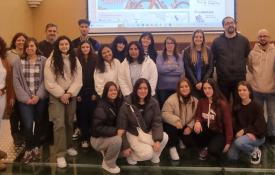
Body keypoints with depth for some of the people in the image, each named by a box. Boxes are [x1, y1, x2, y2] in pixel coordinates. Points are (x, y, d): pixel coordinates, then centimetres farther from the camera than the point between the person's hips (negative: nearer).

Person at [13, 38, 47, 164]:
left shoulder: (44, 61, 1)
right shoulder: (19, 62, 4)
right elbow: (16, 81, -1)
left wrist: (38, 96, -12)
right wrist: (25, 97, -9)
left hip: (40, 98, 0)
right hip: (25, 99, 0)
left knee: (39, 123, 9)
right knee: (28, 125, -8)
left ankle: (36, 147, 29)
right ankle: (29, 149, 15)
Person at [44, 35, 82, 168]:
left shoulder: (75, 60, 6)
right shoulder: (51, 61, -5)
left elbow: (78, 80, -1)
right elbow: (49, 82, -10)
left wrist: (69, 93, -12)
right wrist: (61, 94, -13)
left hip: (71, 96, 4)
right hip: (56, 96, -4)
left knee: (69, 122, 12)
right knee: (59, 124, -11)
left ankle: (68, 146, 30)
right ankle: (60, 154, -7)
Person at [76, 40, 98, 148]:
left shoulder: (95, 59, 4)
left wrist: (95, 92, -4)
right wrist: (77, 93, -5)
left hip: (92, 91, 0)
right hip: (80, 92, 0)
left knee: (92, 114, -1)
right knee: (82, 115, 2)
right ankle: (84, 138, 10)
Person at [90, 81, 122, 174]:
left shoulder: (118, 103, -1)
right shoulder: (101, 107, -22)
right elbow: (97, 128, -28)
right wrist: (115, 131, -32)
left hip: (111, 135, 7)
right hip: (98, 138, -7)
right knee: (117, 140, -32)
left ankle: (106, 151, 15)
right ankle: (108, 164, -6)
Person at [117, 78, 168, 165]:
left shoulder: (153, 103, -8)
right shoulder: (127, 105, -17)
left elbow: (157, 122, -10)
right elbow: (121, 127, -13)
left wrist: (158, 140, -26)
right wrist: (125, 147, -15)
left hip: (148, 133, 4)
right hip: (133, 135, -4)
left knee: (164, 137, -23)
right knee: (147, 154, -25)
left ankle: (155, 156, 5)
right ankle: (131, 155, 7)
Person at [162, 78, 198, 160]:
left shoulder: (195, 101, -4)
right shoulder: (172, 99, -20)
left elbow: (196, 116, -1)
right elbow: (165, 113, -25)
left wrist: (190, 126, -15)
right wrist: (175, 120, -39)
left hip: (186, 127, 4)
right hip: (173, 125, -4)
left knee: (191, 143, -11)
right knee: (172, 127, -36)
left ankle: (181, 139, 27)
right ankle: (172, 147, -9)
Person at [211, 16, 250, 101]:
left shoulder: (244, 40, 5)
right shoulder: (217, 41, 3)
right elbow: (212, 59, 6)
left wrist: (242, 67, 6)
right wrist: (219, 67, 2)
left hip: (240, 79, 1)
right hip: (223, 79, -1)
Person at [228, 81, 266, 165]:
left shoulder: (257, 106, -12)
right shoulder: (236, 106, 2)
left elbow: (259, 125, -16)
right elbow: (234, 123, -4)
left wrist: (244, 131, -20)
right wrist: (246, 133, -19)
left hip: (257, 136, -5)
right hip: (241, 134, 5)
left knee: (239, 142, -34)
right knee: (231, 156, -9)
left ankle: (255, 151, -3)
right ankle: (248, 147, 19)